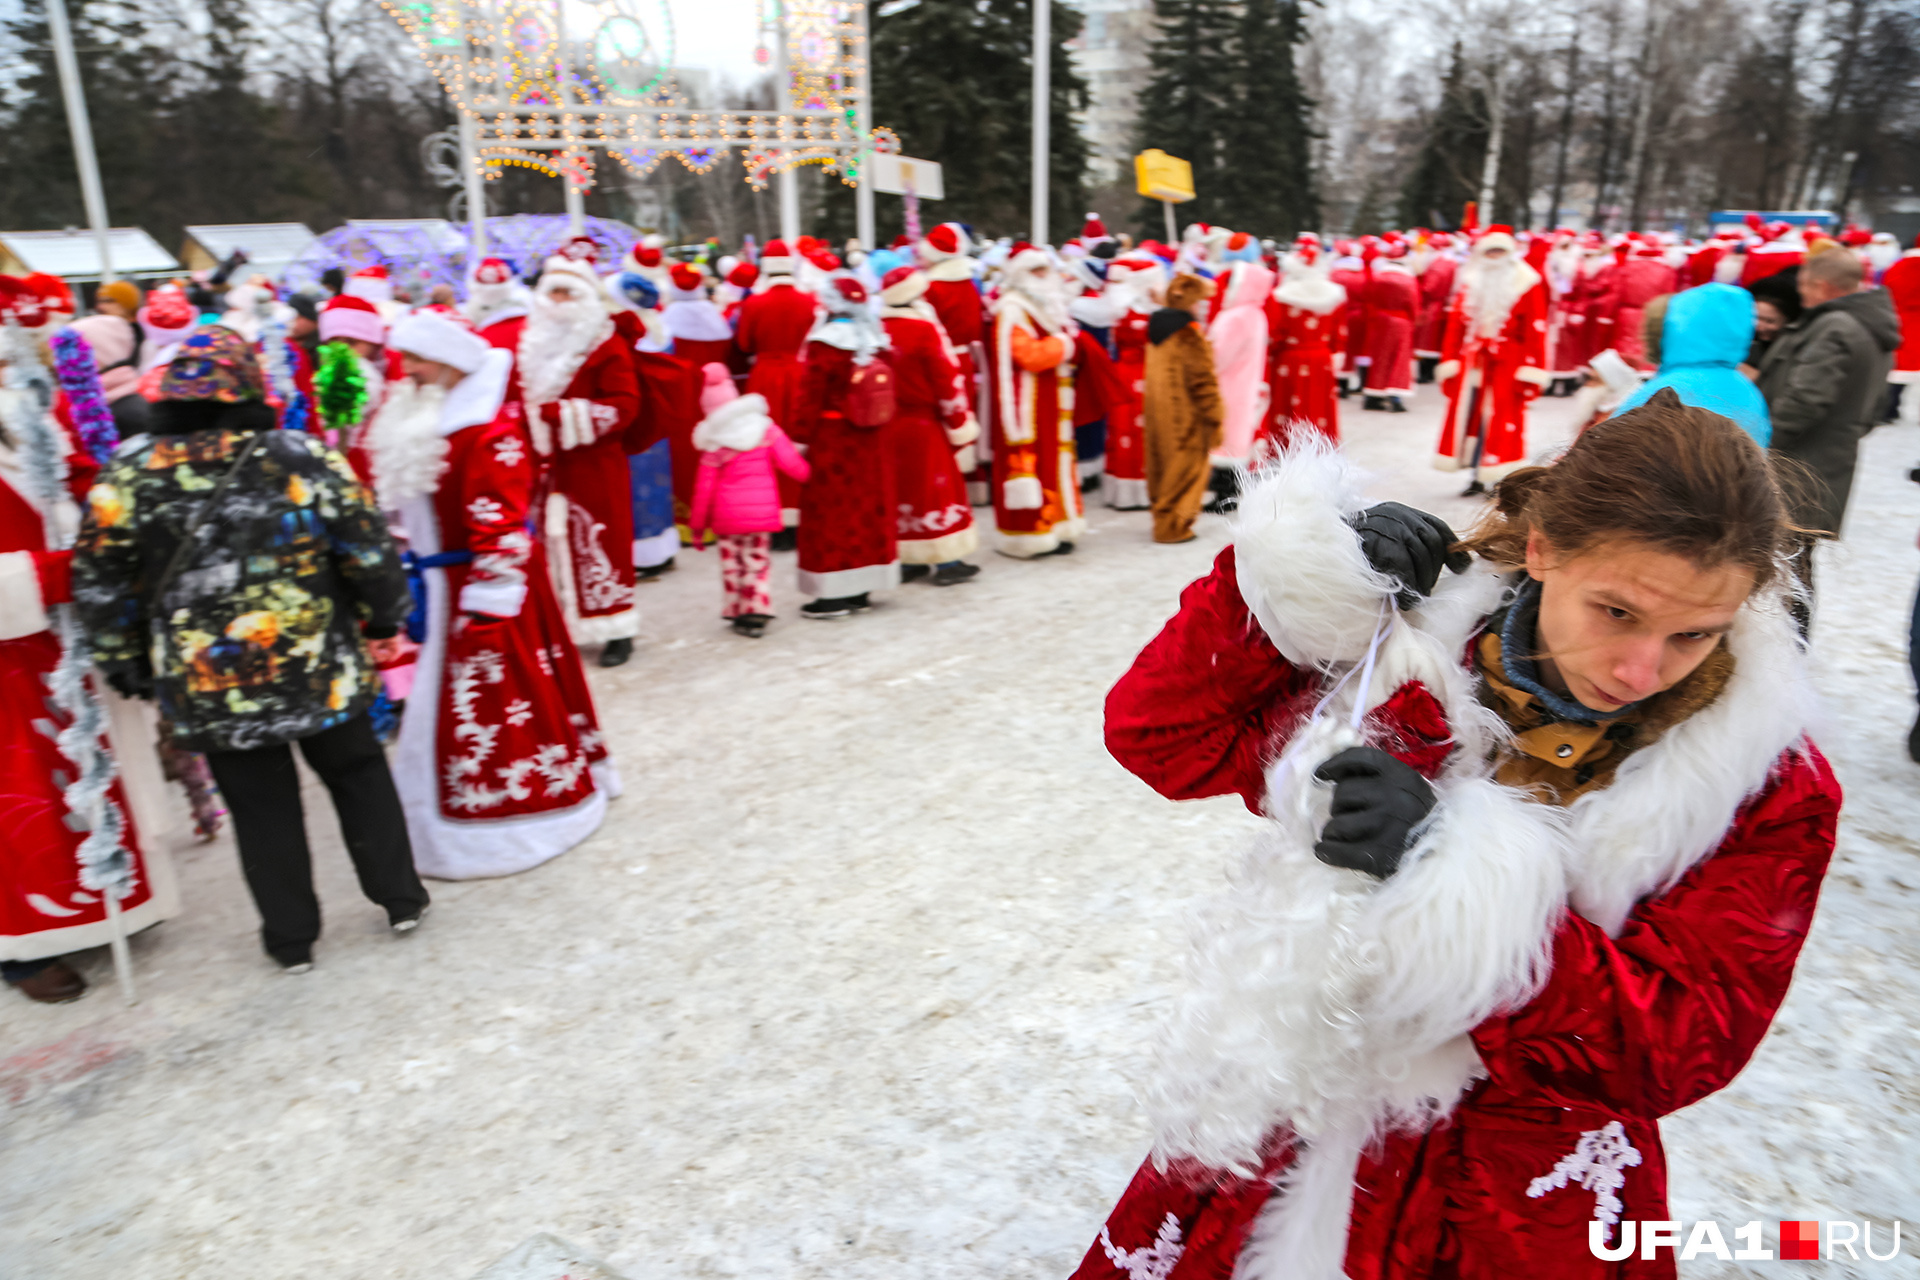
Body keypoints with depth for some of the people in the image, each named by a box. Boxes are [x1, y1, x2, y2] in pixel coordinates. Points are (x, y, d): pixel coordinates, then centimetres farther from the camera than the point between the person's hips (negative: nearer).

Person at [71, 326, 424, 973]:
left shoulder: (125, 476, -4)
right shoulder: (304, 457, -10)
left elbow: (100, 585, 2)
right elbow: (368, 549, -6)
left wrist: (126, 667, 14)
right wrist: (385, 617, 10)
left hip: (208, 685, 1)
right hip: (320, 669, -1)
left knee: (260, 806, 14)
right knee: (358, 775, 19)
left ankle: (291, 937, 26)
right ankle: (399, 897, 28)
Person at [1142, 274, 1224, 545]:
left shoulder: (1157, 326, 8)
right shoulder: (1189, 334, -17)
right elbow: (1202, 382, -17)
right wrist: (1214, 419, -11)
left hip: (1158, 410, 8)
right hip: (1185, 416, -8)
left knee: (1163, 465, 16)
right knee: (1183, 468, 1)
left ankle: (1163, 518, 27)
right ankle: (1172, 525, 4)